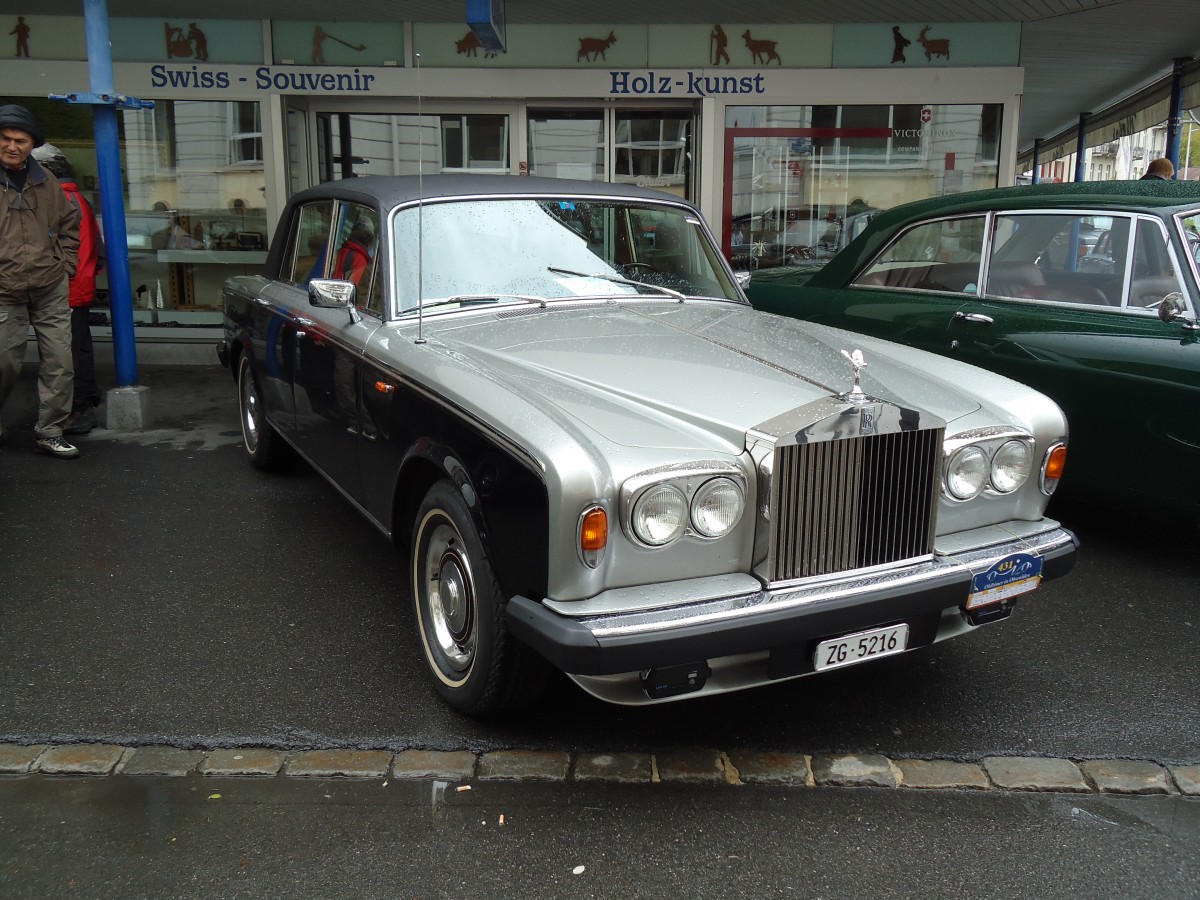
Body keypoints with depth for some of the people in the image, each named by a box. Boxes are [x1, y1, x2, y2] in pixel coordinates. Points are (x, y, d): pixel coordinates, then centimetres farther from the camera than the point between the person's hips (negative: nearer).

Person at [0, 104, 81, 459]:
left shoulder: (45, 181, 7)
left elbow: (70, 223, 19)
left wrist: (66, 264, 9)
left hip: (52, 291, 3)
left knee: (59, 365, 3)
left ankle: (50, 433, 14)